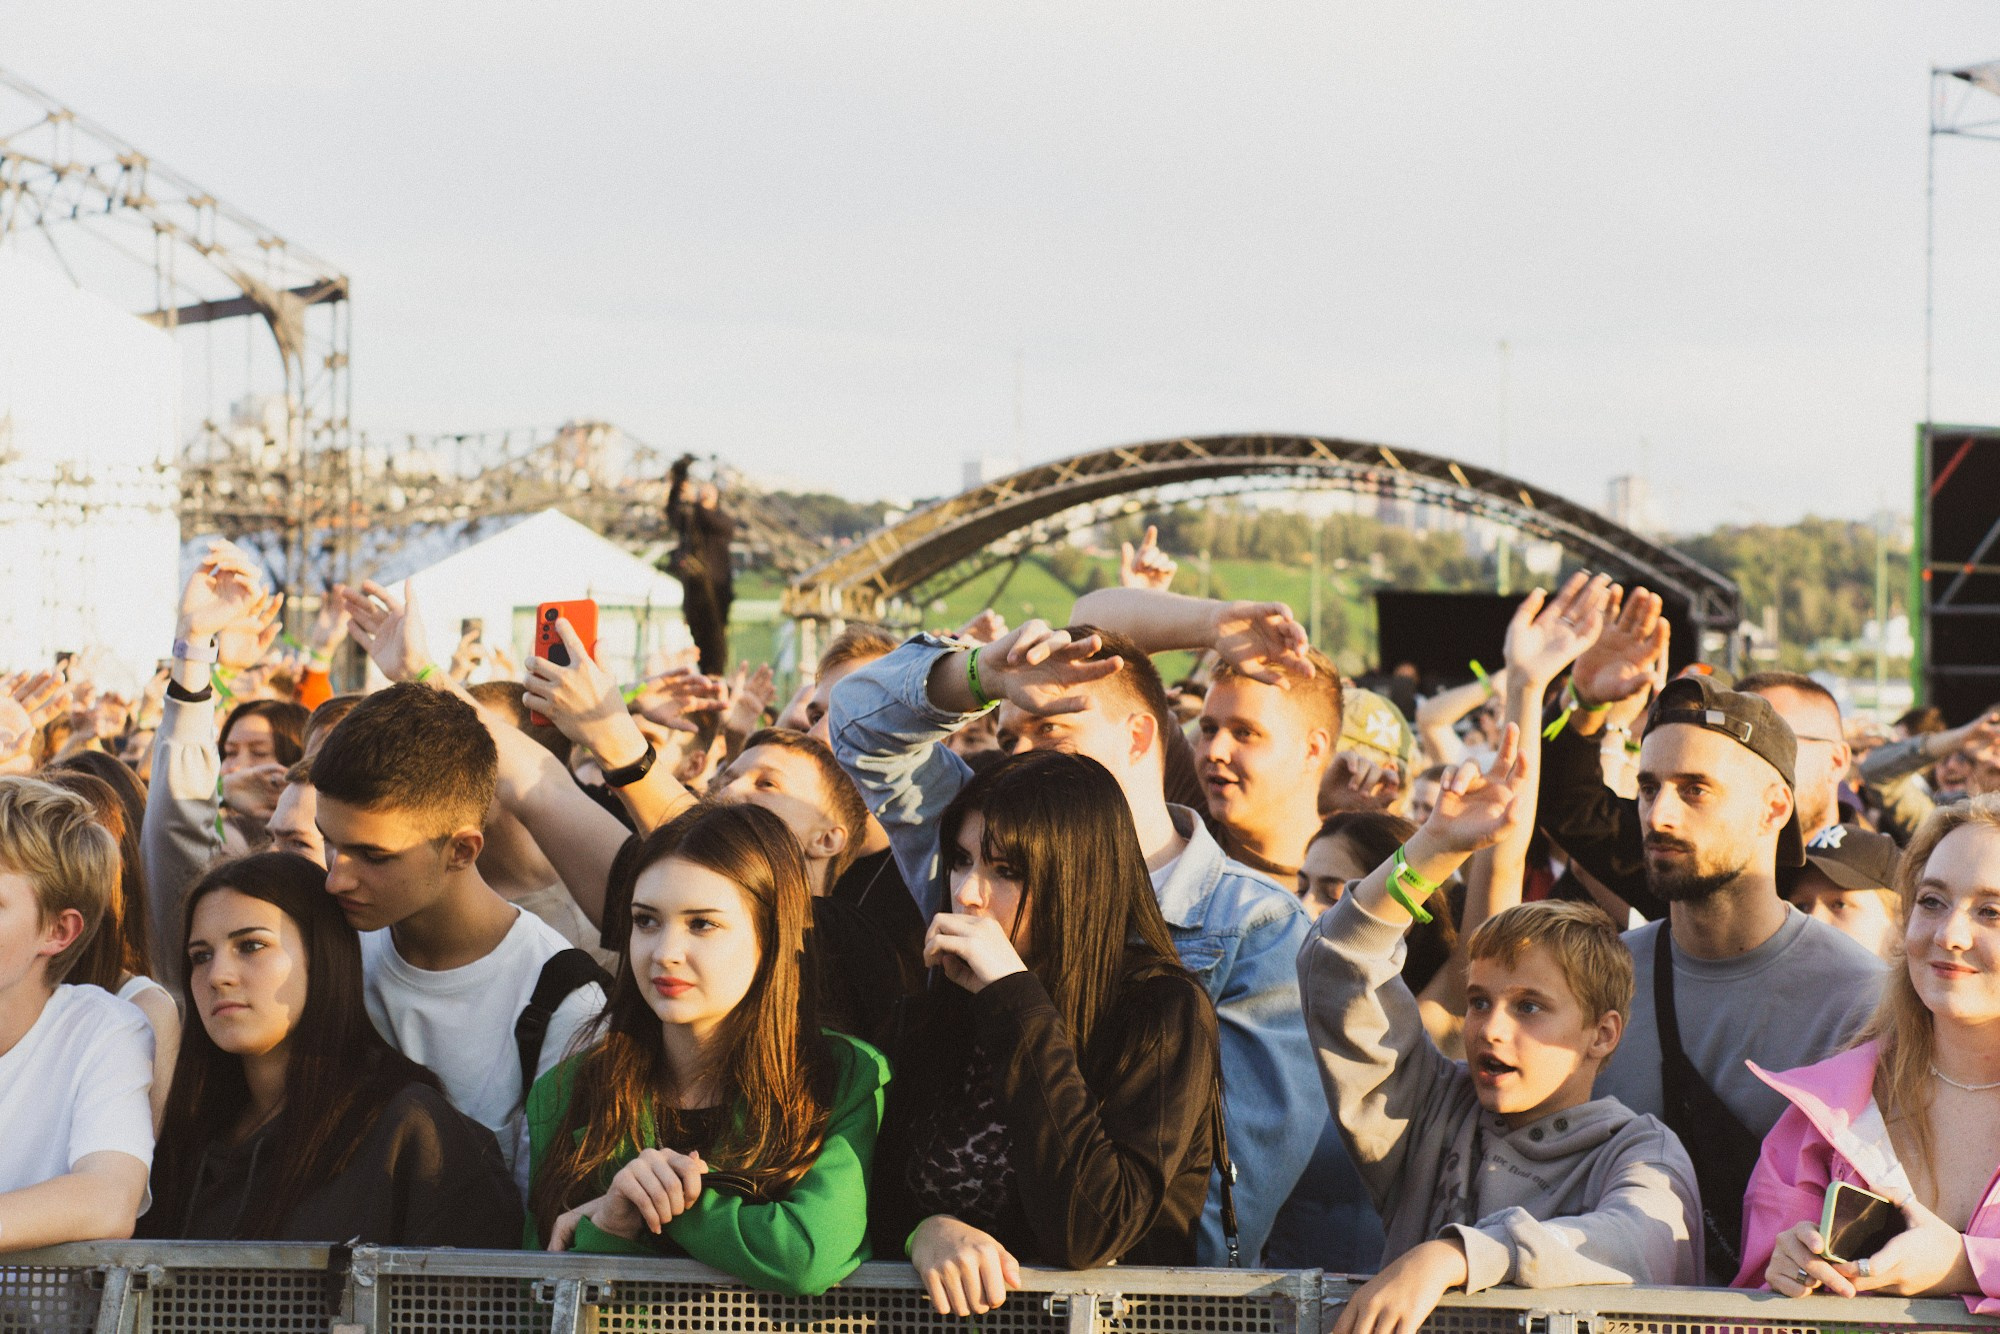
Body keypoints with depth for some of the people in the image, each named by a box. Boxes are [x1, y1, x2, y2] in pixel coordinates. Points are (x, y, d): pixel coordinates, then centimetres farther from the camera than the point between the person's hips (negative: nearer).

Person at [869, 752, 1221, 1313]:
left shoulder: (1164, 1011, -9)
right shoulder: (948, 1003, 7)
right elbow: (883, 1188, 8)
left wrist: (1016, 997, -19)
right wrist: (924, 1232, -15)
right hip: (945, 1308, 3)